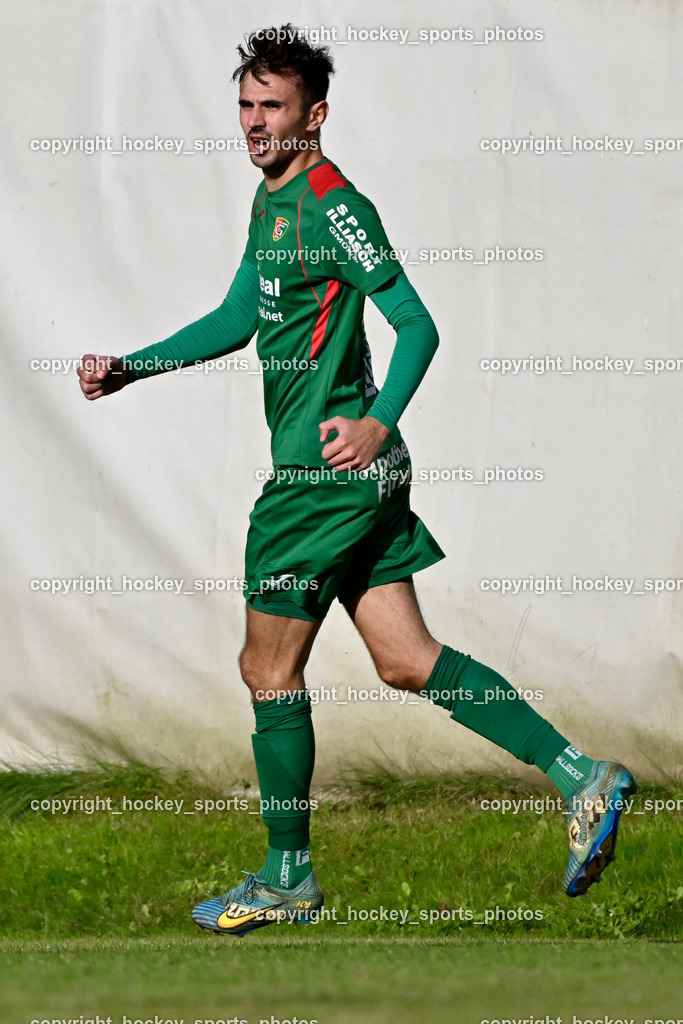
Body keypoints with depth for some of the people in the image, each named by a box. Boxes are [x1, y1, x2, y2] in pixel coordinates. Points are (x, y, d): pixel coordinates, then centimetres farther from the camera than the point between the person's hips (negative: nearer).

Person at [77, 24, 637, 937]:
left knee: (269, 670, 1)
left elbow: (416, 325, -17)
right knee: (407, 663, 7)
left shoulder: (332, 205, -14)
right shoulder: (272, 199, 15)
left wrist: (379, 422, -31)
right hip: (358, 479, 9)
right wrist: (128, 370, 21)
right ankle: (581, 776, 4)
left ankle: (288, 879, 13)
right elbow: (238, 318, 26)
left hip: (328, 469, -9)